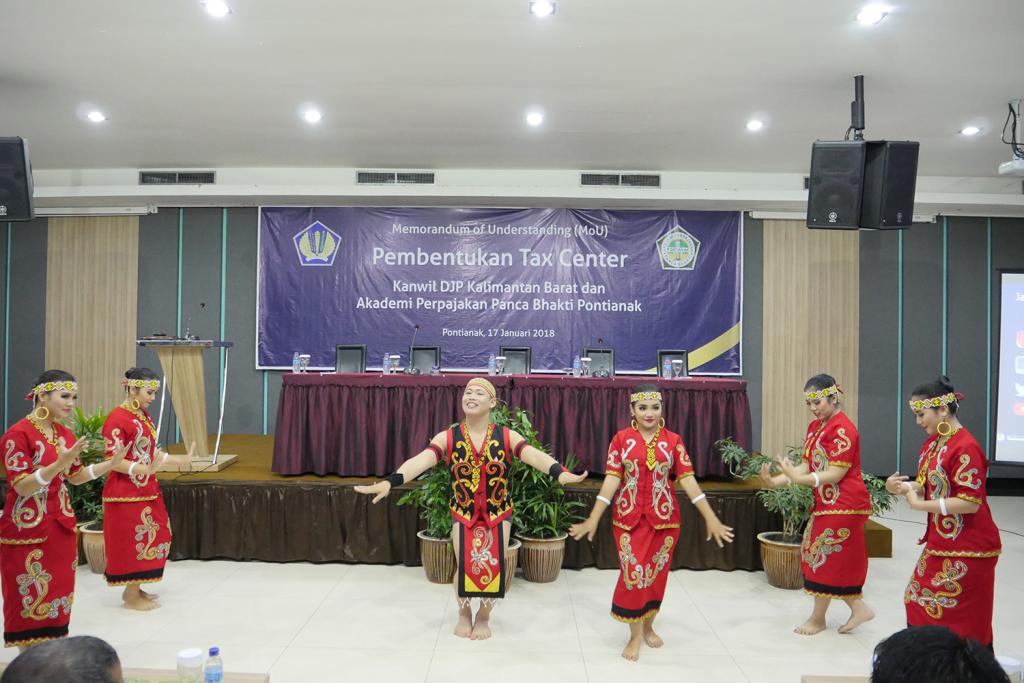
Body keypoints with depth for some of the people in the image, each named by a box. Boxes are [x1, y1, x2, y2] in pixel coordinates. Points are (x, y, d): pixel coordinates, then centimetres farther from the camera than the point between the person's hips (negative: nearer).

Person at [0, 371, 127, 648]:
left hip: (61, 527, 7)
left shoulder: (65, 434, 6)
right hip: (27, 531, -7)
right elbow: (22, 487, -20)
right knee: (30, 599, 2)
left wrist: (113, 462, 1)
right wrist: (61, 462, -32)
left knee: (57, 594, 11)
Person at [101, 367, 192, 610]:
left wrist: (171, 459, 12)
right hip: (127, 492, -9)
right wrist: (146, 470, -30)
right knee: (134, 540, 0)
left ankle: (134, 588, 27)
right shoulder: (117, 419, -17)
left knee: (151, 537, 14)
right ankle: (132, 596, 13)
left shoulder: (144, 415, 9)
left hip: (146, 489, 9)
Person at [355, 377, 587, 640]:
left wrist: (559, 473, -49)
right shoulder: (447, 438, -10)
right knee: (465, 567, -1)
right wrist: (390, 482, -43)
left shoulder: (507, 437, -11)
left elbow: (534, 455, -28)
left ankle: (483, 617, 29)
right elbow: (420, 460, -25)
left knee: (493, 568, -2)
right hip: (463, 514, 0)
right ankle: (464, 614, 32)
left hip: (498, 514, 0)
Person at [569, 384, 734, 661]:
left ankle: (648, 627, 34)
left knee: (656, 574, 11)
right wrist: (593, 518, -11)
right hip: (629, 518, -1)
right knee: (633, 573, -2)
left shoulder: (673, 440, 0)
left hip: (664, 518, 1)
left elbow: (687, 479, -3)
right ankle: (635, 636, 16)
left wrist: (711, 518, -8)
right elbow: (611, 479, -5)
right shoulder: (621, 439, -2)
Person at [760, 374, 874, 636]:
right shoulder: (815, 427, 9)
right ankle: (858, 608, 26)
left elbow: (835, 474, -22)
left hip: (843, 505, -9)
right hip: (826, 503, 9)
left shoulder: (843, 429, -18)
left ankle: (818, 618, 18)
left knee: (826, 557, 3)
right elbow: (806, 466, 4)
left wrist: (797, 478, -29)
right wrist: (776, 481, -10)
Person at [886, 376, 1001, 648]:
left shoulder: (965, 448, -22)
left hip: (967, 549, -9)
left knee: (963, 623, 5)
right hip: (940, 542, 9)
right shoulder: (933, 442, 5)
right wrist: (901, 486, -7)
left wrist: (920, 505, -21)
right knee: (920, 602, 16)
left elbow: (971, 502, -24)